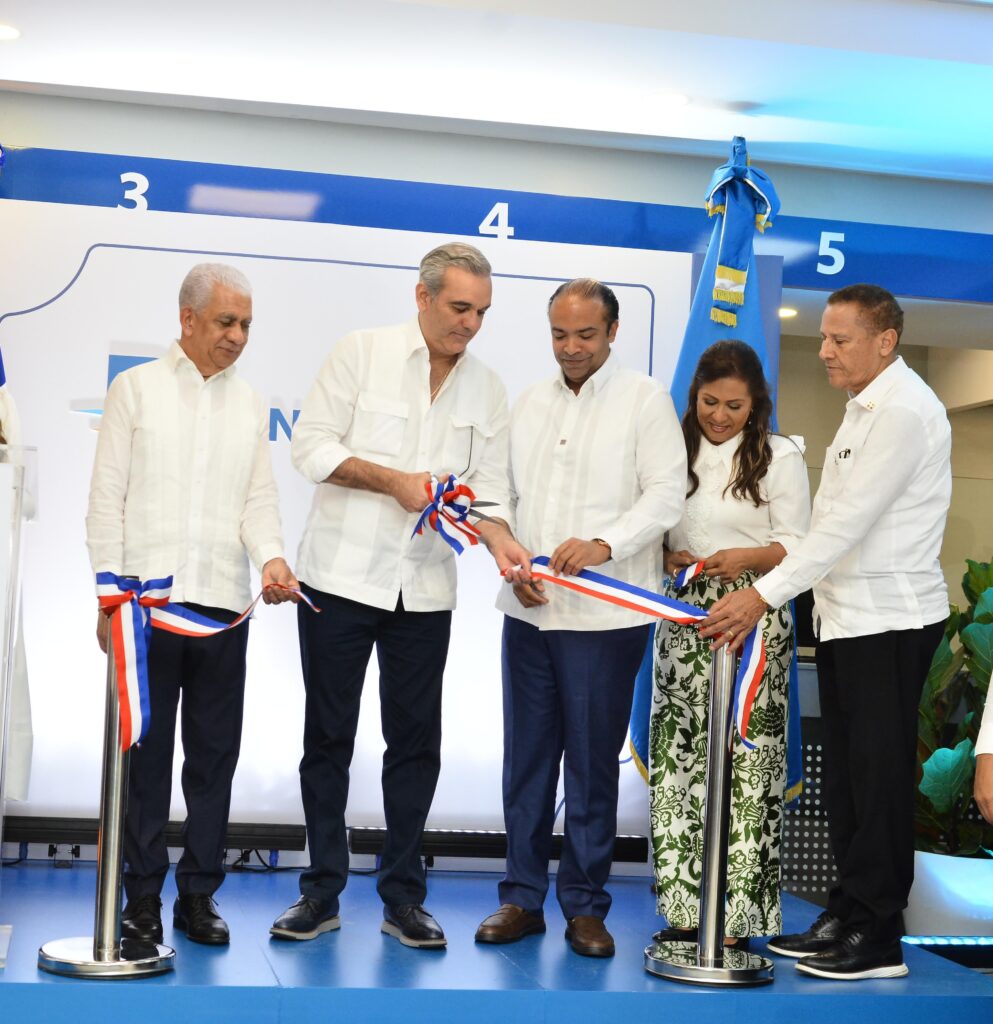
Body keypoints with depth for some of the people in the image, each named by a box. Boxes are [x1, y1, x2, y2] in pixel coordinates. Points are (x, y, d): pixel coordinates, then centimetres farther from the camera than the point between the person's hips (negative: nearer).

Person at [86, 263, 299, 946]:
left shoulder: (251, 404, 15)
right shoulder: (137, 388, 5)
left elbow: (260, 499, 10)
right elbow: (107, 498, 2)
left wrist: (271, 557, -11)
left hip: (223, 603, 3)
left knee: (216, 753, 4)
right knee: (146, 750, 1)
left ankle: (198, 894, 13)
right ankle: (143, 897, 9)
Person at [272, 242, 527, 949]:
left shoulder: (487, 388, 8)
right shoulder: (363, 353, -2)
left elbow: (487, 487, 6)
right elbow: (312, 446, -6)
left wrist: (500, 539, -14)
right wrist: (393, 481, -15)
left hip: (425, 591, 3)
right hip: (342, 576, -3)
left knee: (416, 742, 6)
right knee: (329, 737, 5)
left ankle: (403, 897, 15)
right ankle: (322, 892, 15)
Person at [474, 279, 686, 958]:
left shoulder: (645, 399, 0)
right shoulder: (532, 402, 15)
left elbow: (666, 494, -8)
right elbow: (506, 493, 16)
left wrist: (604, 545, -21)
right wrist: (513, 562, 0)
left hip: (605, 615, -5)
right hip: (529, 610, 5)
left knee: (592, 762, 0)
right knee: (526, 755, 8)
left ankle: (585, 906, 11)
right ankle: (523, 896, 18)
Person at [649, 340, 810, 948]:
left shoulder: (781, 457, 3)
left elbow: (798, 546, -2)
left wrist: (748, 558, -20)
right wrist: (668, 557, -3)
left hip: (754, 621, -4)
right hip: (684, 619, 4)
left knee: (745, 762, -7)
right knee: (677, 755, 0)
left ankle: (737, 915, -1)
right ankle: (684, 910, 8)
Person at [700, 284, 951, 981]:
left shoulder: (904, 411, -16)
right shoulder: (865, 407, 16)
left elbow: (848, 522, -22)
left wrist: (764, 595, -22)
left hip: (889, 622, -9)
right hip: (848, 617, 9)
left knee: (879, 778, -3)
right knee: (845, 775, 13)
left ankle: (878, 937, 5)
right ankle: (846, 917, 22)